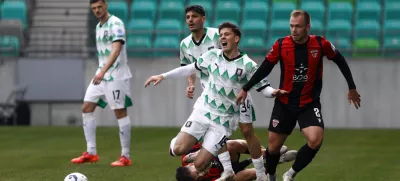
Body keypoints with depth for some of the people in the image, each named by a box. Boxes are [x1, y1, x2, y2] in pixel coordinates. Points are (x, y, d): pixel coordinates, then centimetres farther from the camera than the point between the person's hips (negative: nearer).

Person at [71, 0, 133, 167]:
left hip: (116, 76, -9)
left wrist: (103, 71, -36)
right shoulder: (98, 26, 14)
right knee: (86, 108, 5)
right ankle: (91, 153, 8)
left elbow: (116, 50, -26)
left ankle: (125, 157, -1)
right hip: (101, 76, 9)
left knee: (120, 112, -6)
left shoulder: (115, 24, -13)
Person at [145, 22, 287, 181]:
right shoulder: (212, 56, 2)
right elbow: (190, 69, 14)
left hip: (223, 121, -3)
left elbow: (263, 87, -4)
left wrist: (273, 92, -28)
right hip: (203, 111, 3)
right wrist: (163, 76, 12)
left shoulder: (248, 65, -8)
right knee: (178, 150, -16)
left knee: (200, 165, -10)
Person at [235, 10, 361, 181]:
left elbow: (340, 61, 4)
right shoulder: (281, 45, -11)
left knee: (315, 140, -23)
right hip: (284, 103, 1)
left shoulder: (321, 44, -13)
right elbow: (265, 68, 2)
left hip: (310, 104, -1)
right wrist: (245, 89, 4)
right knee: (273, 145, 7)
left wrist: (352, 88, 9)